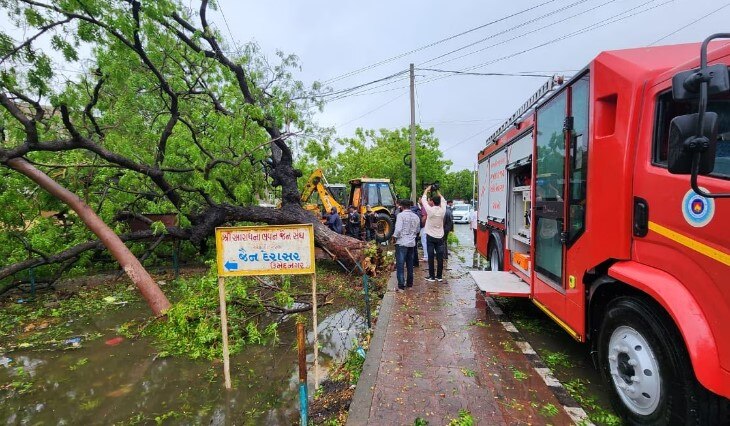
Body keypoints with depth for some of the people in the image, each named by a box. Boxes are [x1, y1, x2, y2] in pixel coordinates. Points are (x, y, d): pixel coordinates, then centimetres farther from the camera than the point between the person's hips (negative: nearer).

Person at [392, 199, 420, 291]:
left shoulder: (401, 215, -12)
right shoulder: (416, 216, 7)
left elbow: (398, 229, -19)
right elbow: (417, 230, 14)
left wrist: (395, 236, -4)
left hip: (402, 242, -6)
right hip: (412, 243, 6)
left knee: (400, 264, 0)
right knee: (410, 264, 16)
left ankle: (401, 285, 1)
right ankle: (410, 283, 24)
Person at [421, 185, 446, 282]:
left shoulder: (430, 210, -14)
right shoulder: (442, 210, -6)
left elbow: (423, 199, -1)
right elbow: (443, 200, 14)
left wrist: (427, 189, 12)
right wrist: (437, 191, 19)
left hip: (430, 236, -3)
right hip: (440, 237, 3)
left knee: (431, 257, 1)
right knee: (440, 257, 6)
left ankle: (431, 276, 5)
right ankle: (439, 276, 12)